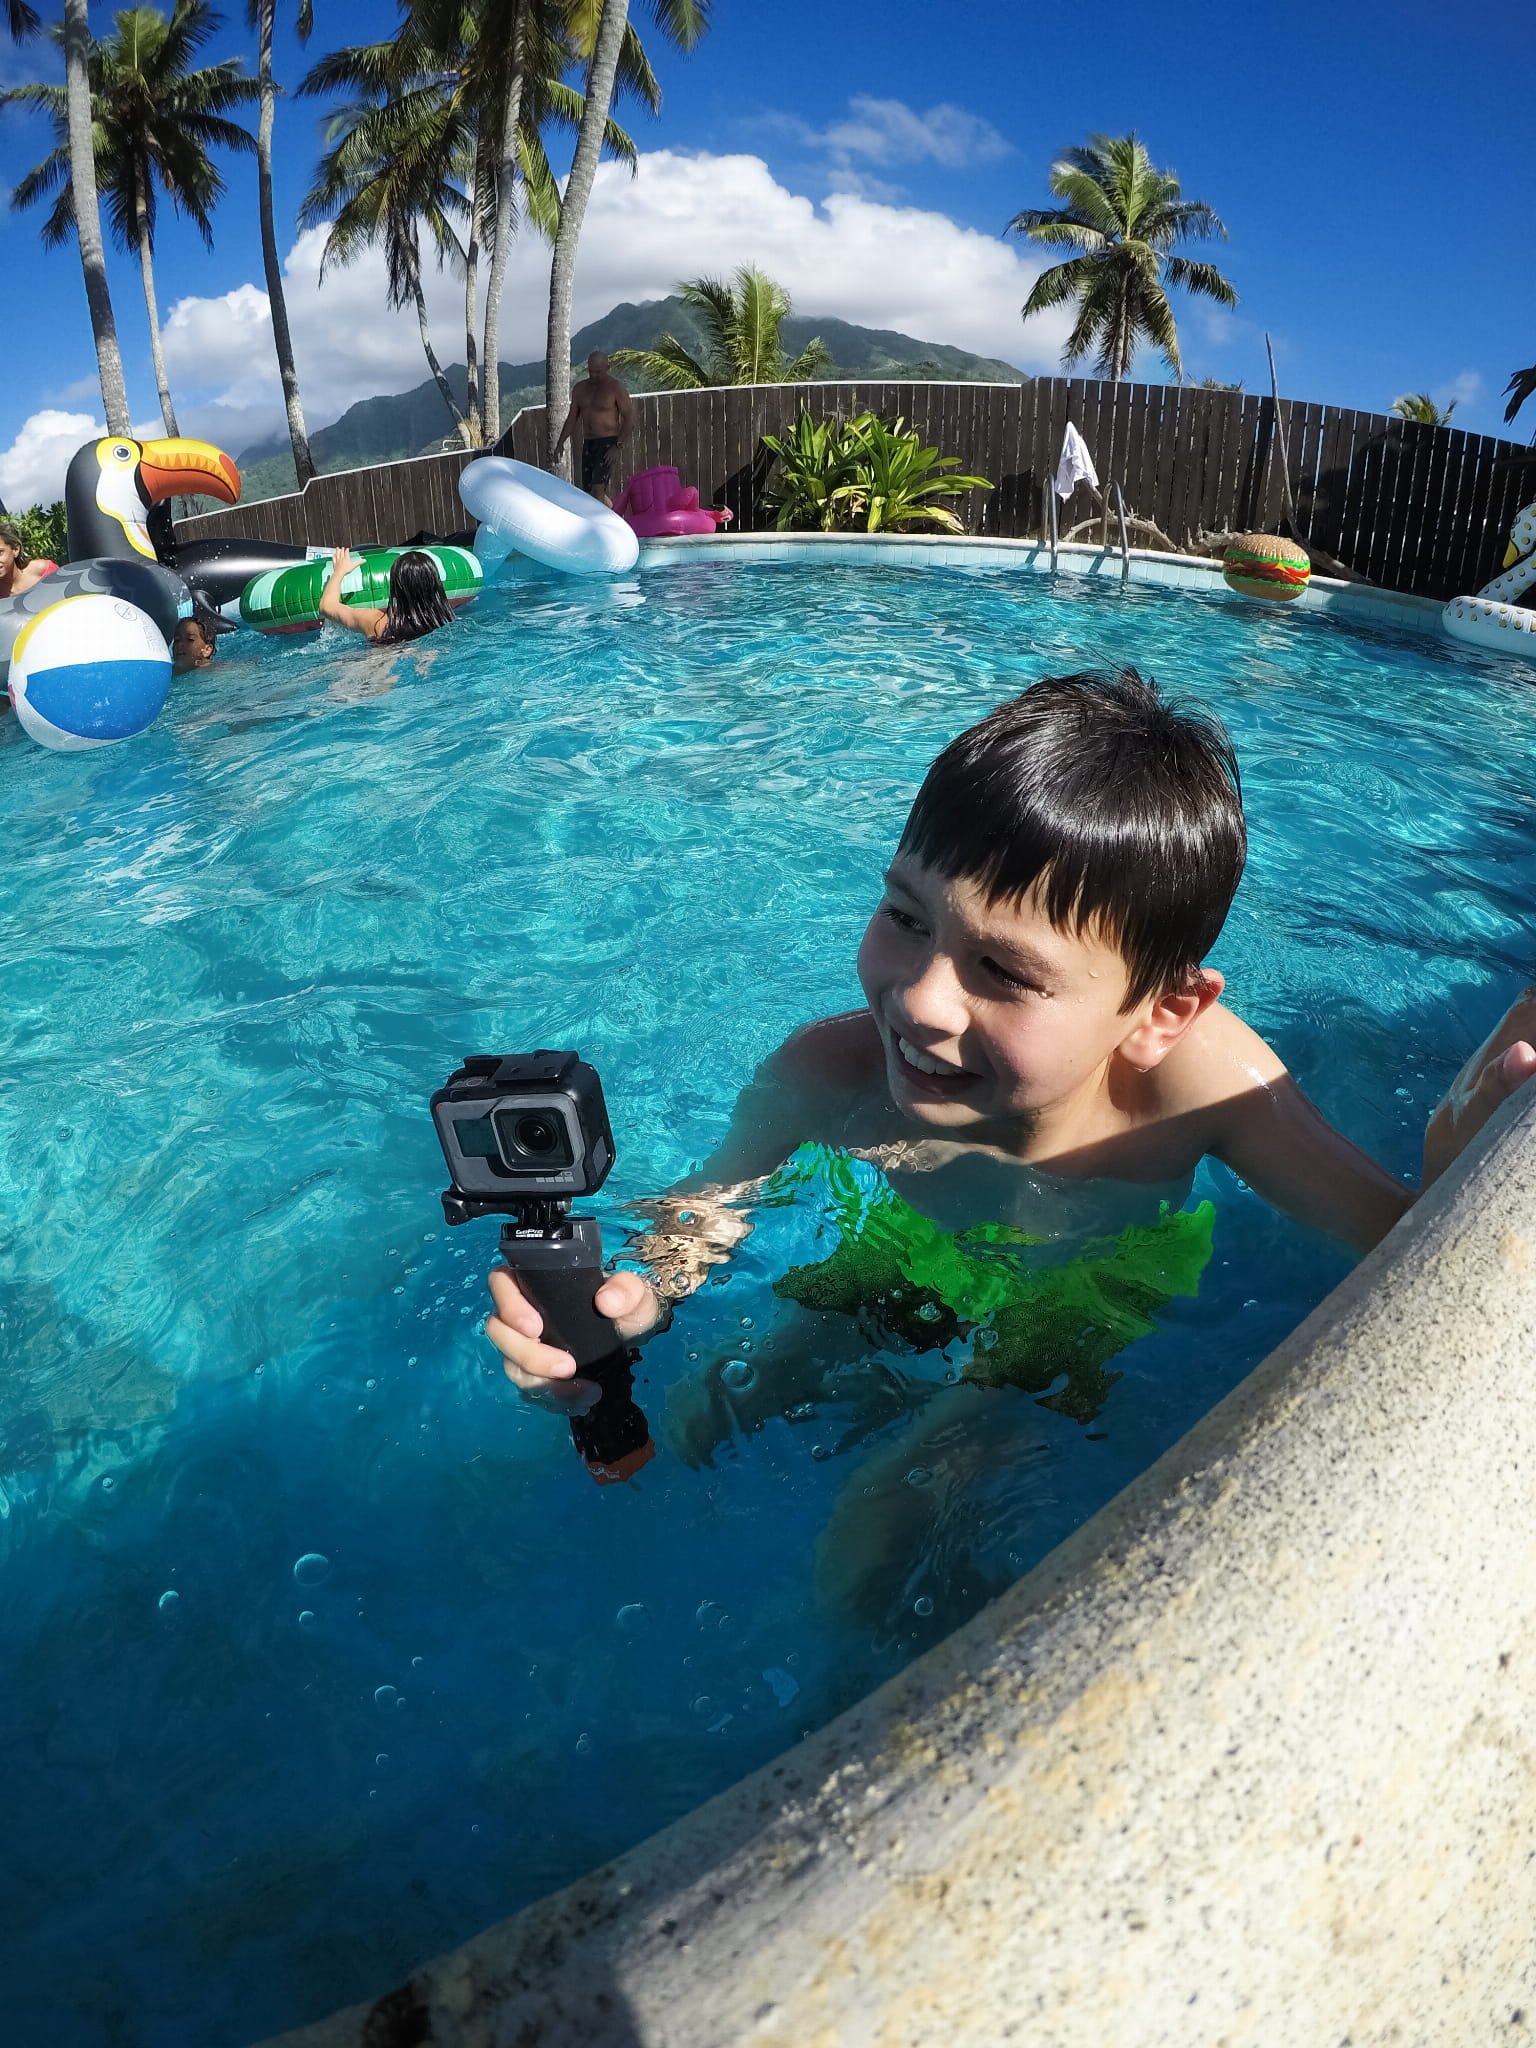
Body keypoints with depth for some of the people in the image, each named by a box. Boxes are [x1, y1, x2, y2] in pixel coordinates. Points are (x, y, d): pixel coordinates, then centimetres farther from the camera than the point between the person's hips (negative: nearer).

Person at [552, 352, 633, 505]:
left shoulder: (615, 388, -4)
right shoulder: (580, 388, 13)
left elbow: (629, 418, -7)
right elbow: (572, 418, 17)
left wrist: (617, 445, -15)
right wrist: (560, 443, 6)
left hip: (608, 443, -7)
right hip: (588, 444, 7)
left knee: (598, 488, -20)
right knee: (588, 490, 4)